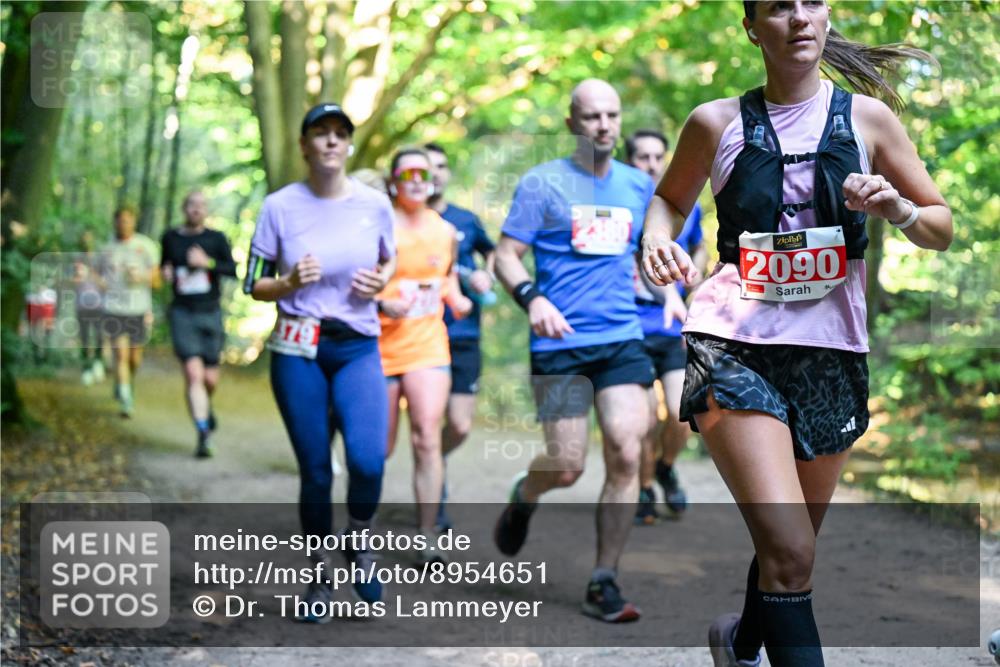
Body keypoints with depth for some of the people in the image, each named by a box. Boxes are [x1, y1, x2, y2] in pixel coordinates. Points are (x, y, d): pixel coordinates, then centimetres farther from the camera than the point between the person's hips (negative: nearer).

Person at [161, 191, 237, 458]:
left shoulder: (216, 239, 3)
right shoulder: (170, 238, 7)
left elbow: (233, 270, -6)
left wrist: (208, 263, -21)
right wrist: (166, 272, 2)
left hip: (210, 313, 1)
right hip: (182, 314, -1)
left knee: (210, 378, 6)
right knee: (193, 373, -15)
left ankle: (206, 406, 42)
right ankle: (203, 434, -15)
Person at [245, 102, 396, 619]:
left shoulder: (375, 204, 2)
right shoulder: (280, 206, -2)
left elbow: (390, 261, 19)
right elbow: (254, 286, 4)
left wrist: (380, 281, -3)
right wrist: (290, 282, -16)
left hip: (358, 348, 1)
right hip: (298, 350, 0)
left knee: (368, 460, -19)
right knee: (315, 471, 1)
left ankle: (357, 541, 12)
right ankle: (320, 575, 21)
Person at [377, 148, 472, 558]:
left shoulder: (445, 231, 9)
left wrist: (456, 298, 4)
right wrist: (382, 304, -24)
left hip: (428, 344, 3)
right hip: (380, 346, -3)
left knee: (427, 438, -11)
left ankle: (426, 535, -7)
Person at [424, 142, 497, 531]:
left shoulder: (466, 221, 7)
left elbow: (492, 251, 26)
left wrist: (485, 276, 6)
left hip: (463, 337, 2)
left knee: (460, 426, 0)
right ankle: (434, 511, 13)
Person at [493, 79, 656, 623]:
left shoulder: (640, 186, 12)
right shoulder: (542, 183, -1)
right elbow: (505, 257, -3)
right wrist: (532, 298, -21)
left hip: (622, 340, 3)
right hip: (560, 344, -3)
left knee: (625, 456, -10)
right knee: (567, 468, -3)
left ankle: (603, 585, 1)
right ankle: (523, 497, 35)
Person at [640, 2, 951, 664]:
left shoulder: (867, 117, 6)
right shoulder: (718, 121, 3)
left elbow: (942, 228, 10)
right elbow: (670, 198, 20)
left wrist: (896, 207, -12)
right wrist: (657, 238, -2)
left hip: (831, 354, 3)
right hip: (735, 347, -3)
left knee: (793, 545, 16)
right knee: (789, 551, -19)